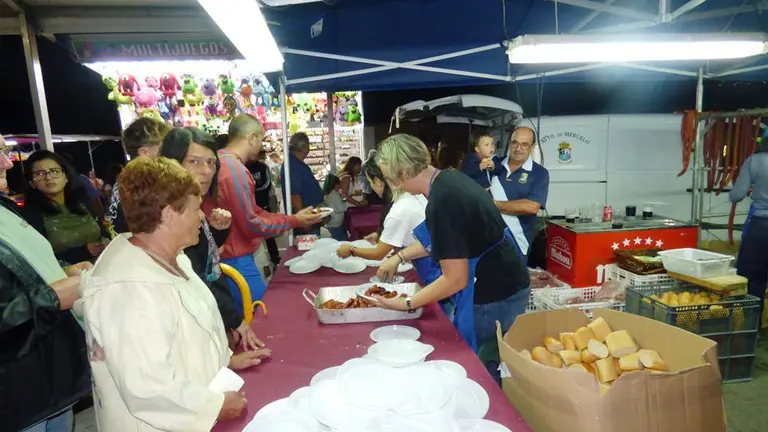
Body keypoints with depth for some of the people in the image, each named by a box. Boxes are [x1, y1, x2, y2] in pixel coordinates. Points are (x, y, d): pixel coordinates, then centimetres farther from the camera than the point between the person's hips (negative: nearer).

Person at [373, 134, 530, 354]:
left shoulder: (441, 202, -27)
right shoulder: (450, 179, 1)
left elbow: (455, 279, -23)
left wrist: (406, 304, -13)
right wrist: (401, 256, 17)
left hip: (493, 295, -9)